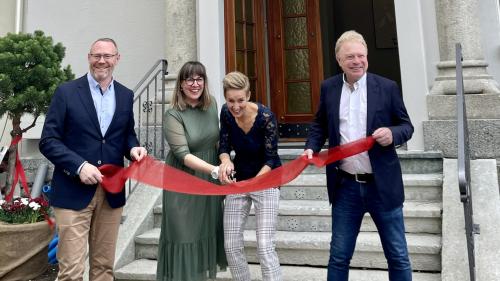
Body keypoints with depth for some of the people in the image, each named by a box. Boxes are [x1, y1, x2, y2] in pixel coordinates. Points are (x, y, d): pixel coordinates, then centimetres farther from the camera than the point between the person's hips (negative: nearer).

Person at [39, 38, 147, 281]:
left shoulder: (125, 95, 10)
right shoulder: (66, 92, -2)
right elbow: (48, 141, -5)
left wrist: (133, 148, -6)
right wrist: (80, 166, -19)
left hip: (112, 192, 4)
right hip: (73, 192, -4)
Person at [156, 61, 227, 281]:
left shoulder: (212, 103, 2)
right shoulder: (173, 115, -15)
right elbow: (183, 154, -24)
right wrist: (215, 170, -33)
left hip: (210, 180, 5)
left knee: (207, 230, 13)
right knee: (184, 232, 3)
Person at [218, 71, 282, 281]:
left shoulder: (265, 116, -23)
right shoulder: (226, 113, -9)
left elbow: (271, 159, -19)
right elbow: (224, 146, -5)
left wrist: (254, 182, -36)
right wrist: (225, 161, -28)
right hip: (238, 180, 5)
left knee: (265, 246, -10)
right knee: (231, 245, 6)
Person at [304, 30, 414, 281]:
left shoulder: (387, 87, -3)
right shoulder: (329, 88, 4)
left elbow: (406, 125, 3)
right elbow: (320, 124, 15)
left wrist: (392, 134, -19)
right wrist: (311, 147, -3)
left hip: (382, 185, -1)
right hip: (345, 187, 2)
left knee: (398, 256, 12)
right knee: (339, 256, 13)